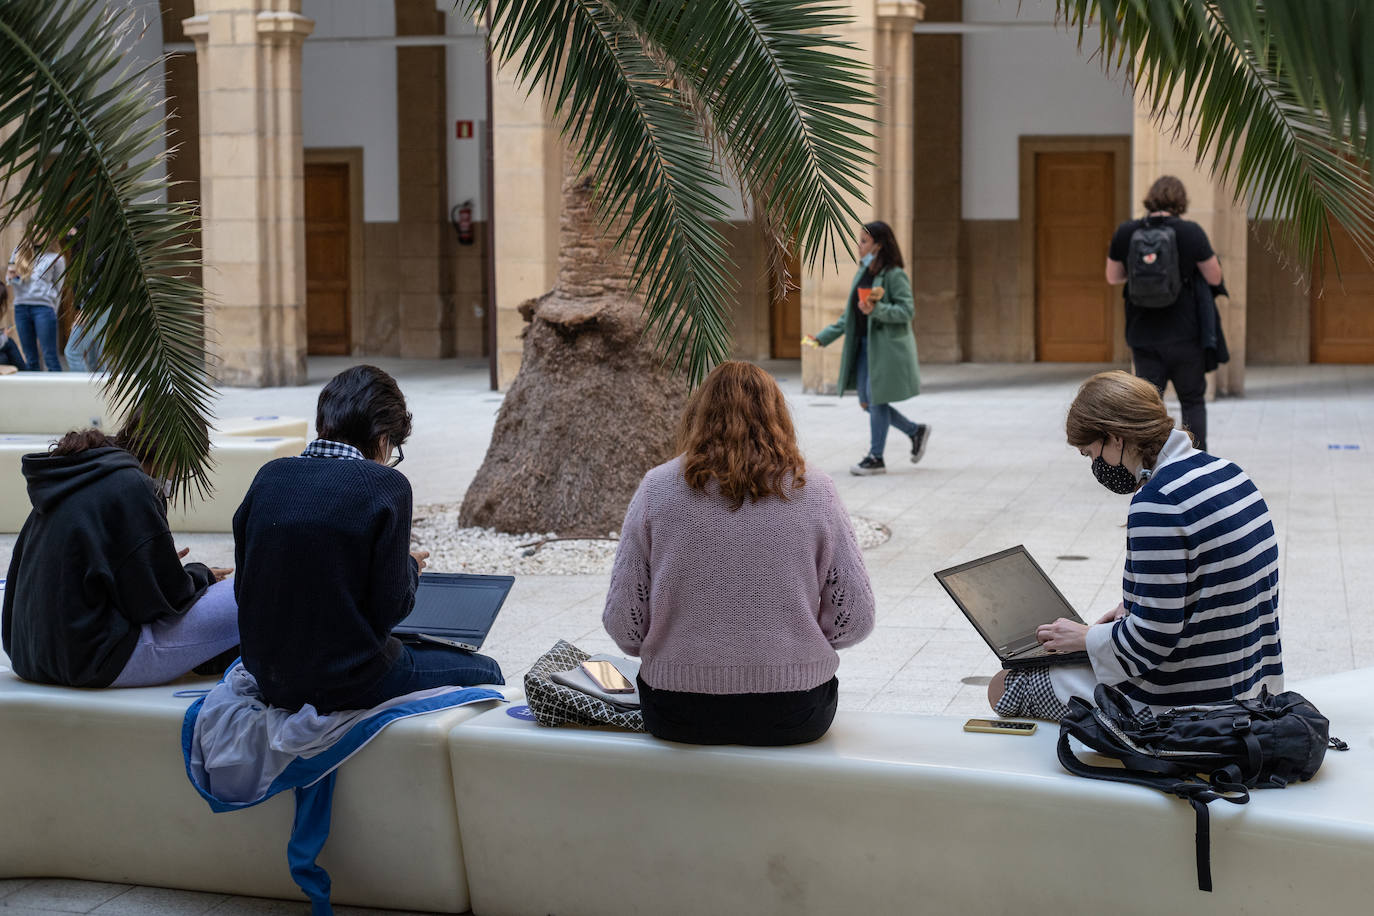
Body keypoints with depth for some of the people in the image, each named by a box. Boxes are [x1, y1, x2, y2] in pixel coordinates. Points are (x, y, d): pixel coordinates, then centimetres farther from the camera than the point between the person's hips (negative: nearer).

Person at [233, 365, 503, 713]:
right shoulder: (386, 484, -14)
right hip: (348, 683, -7)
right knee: (485, 673, 16)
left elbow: (244, 591, 6)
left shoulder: (269, 476, 2)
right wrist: (410, 567, 7)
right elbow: (389, 609, -14)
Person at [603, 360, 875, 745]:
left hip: (677, 716, 1)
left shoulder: (658, 487, -4)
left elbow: (622, 625, -6)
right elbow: (855, 620, -4)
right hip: (792, 716, 0)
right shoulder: (815, 492, -4)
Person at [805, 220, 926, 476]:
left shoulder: (894, 275, -11)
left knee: (877, 400, -5)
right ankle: (915, 431, 26)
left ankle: (876, 458, 6)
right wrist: (823, 337, 12)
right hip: (864, 346, 8)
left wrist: (876, 309, -30)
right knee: (867, 402, 9)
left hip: (887, 347, -8)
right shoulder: (862, 274, 13)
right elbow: (849, 316, 18)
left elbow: (906, 310, -18)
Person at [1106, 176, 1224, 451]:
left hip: (1143, 335, 2)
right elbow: (1214, 278, -4)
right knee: (1193, 401, 13)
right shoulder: (1190, 232, -10)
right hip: (1185, 334, -2)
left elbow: (1112, 277, 9)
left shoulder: (1125, 232, -2)